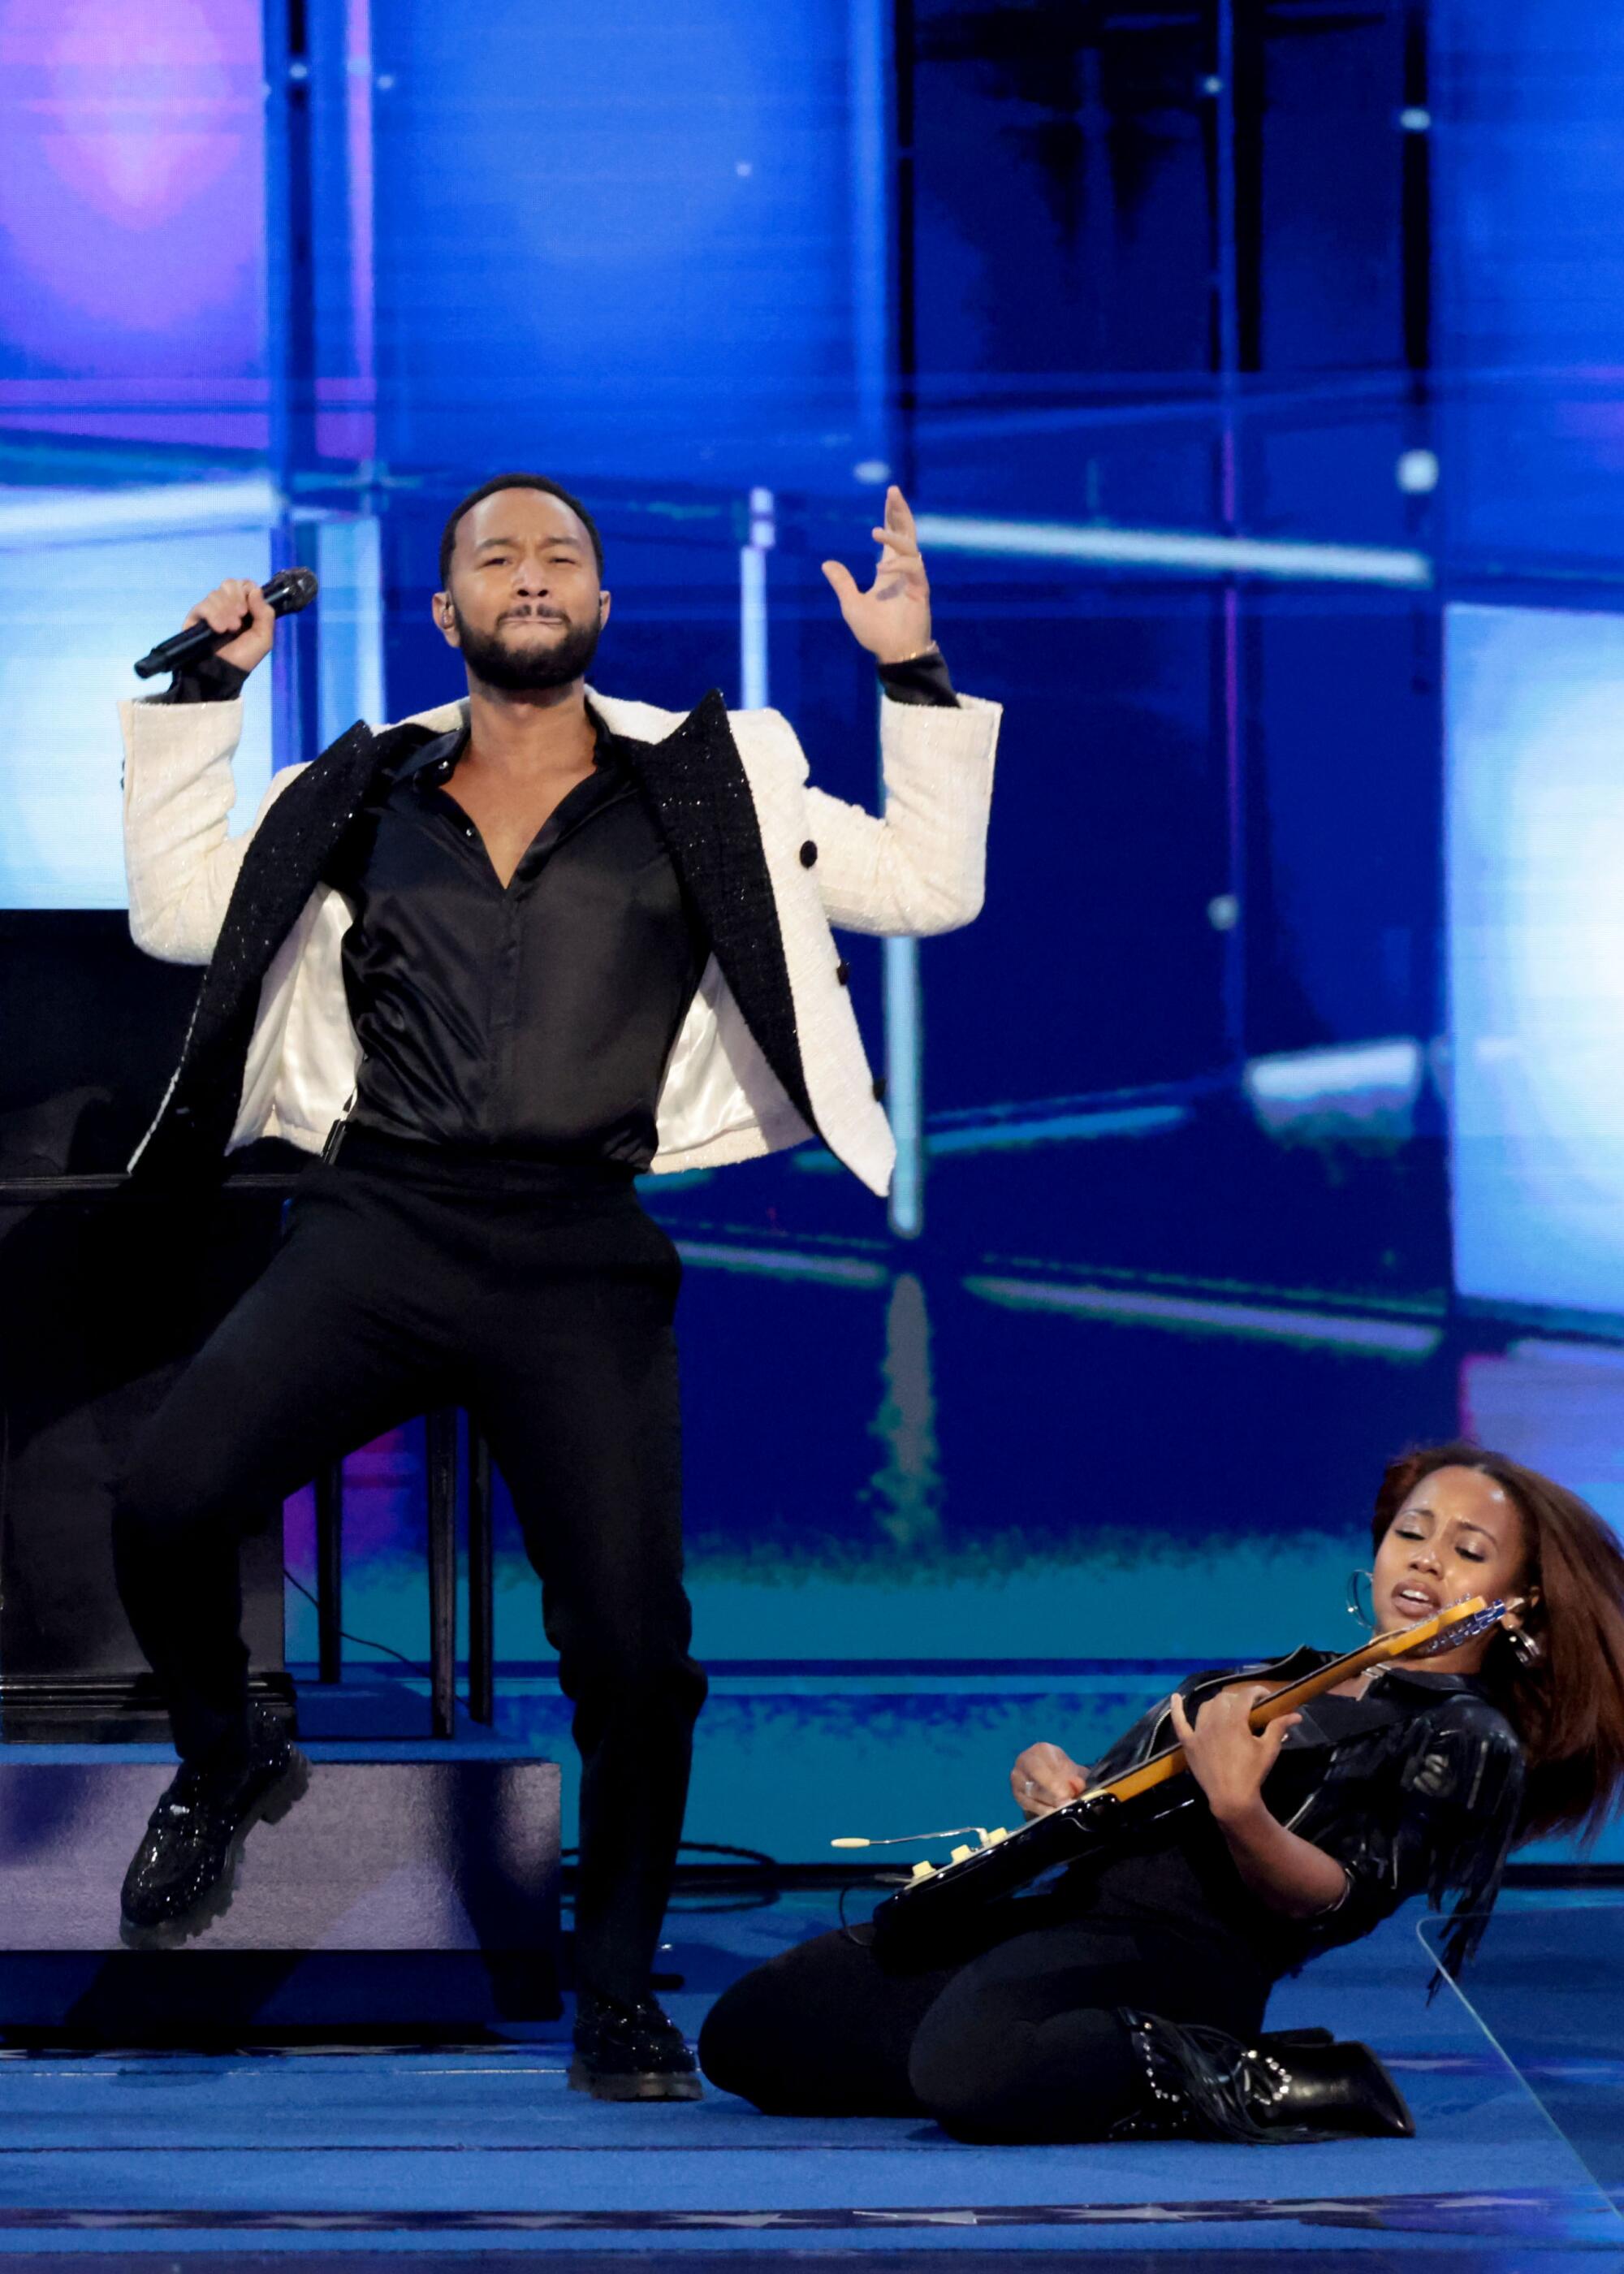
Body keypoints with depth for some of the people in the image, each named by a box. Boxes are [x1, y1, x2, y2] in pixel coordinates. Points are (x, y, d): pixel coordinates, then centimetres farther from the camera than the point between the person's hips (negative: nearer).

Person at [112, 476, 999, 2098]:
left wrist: (912, 674, 3)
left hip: (581, 1255, -1)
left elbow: (929, 884, 10)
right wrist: (200, 693, 18)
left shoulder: (710, 794, 12)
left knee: (633, 1645, -7)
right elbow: (177, 910, 20)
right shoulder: (366, 801, 17)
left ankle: (615, 1995, 14)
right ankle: (223, 1764, 10)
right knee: (165, 1501, -21)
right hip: (376, 1225, 1)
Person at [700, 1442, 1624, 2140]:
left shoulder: (1468, 1741, 4)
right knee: (745, 2031, -1)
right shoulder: (1277, 1680, 28)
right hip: (1069, 1905, 9)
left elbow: (1325, 1899, -10)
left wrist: (1238, 1808, -30)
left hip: (1184, 1944, -9)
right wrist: (1051, 1781, 4)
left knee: (969, 2068, -41)